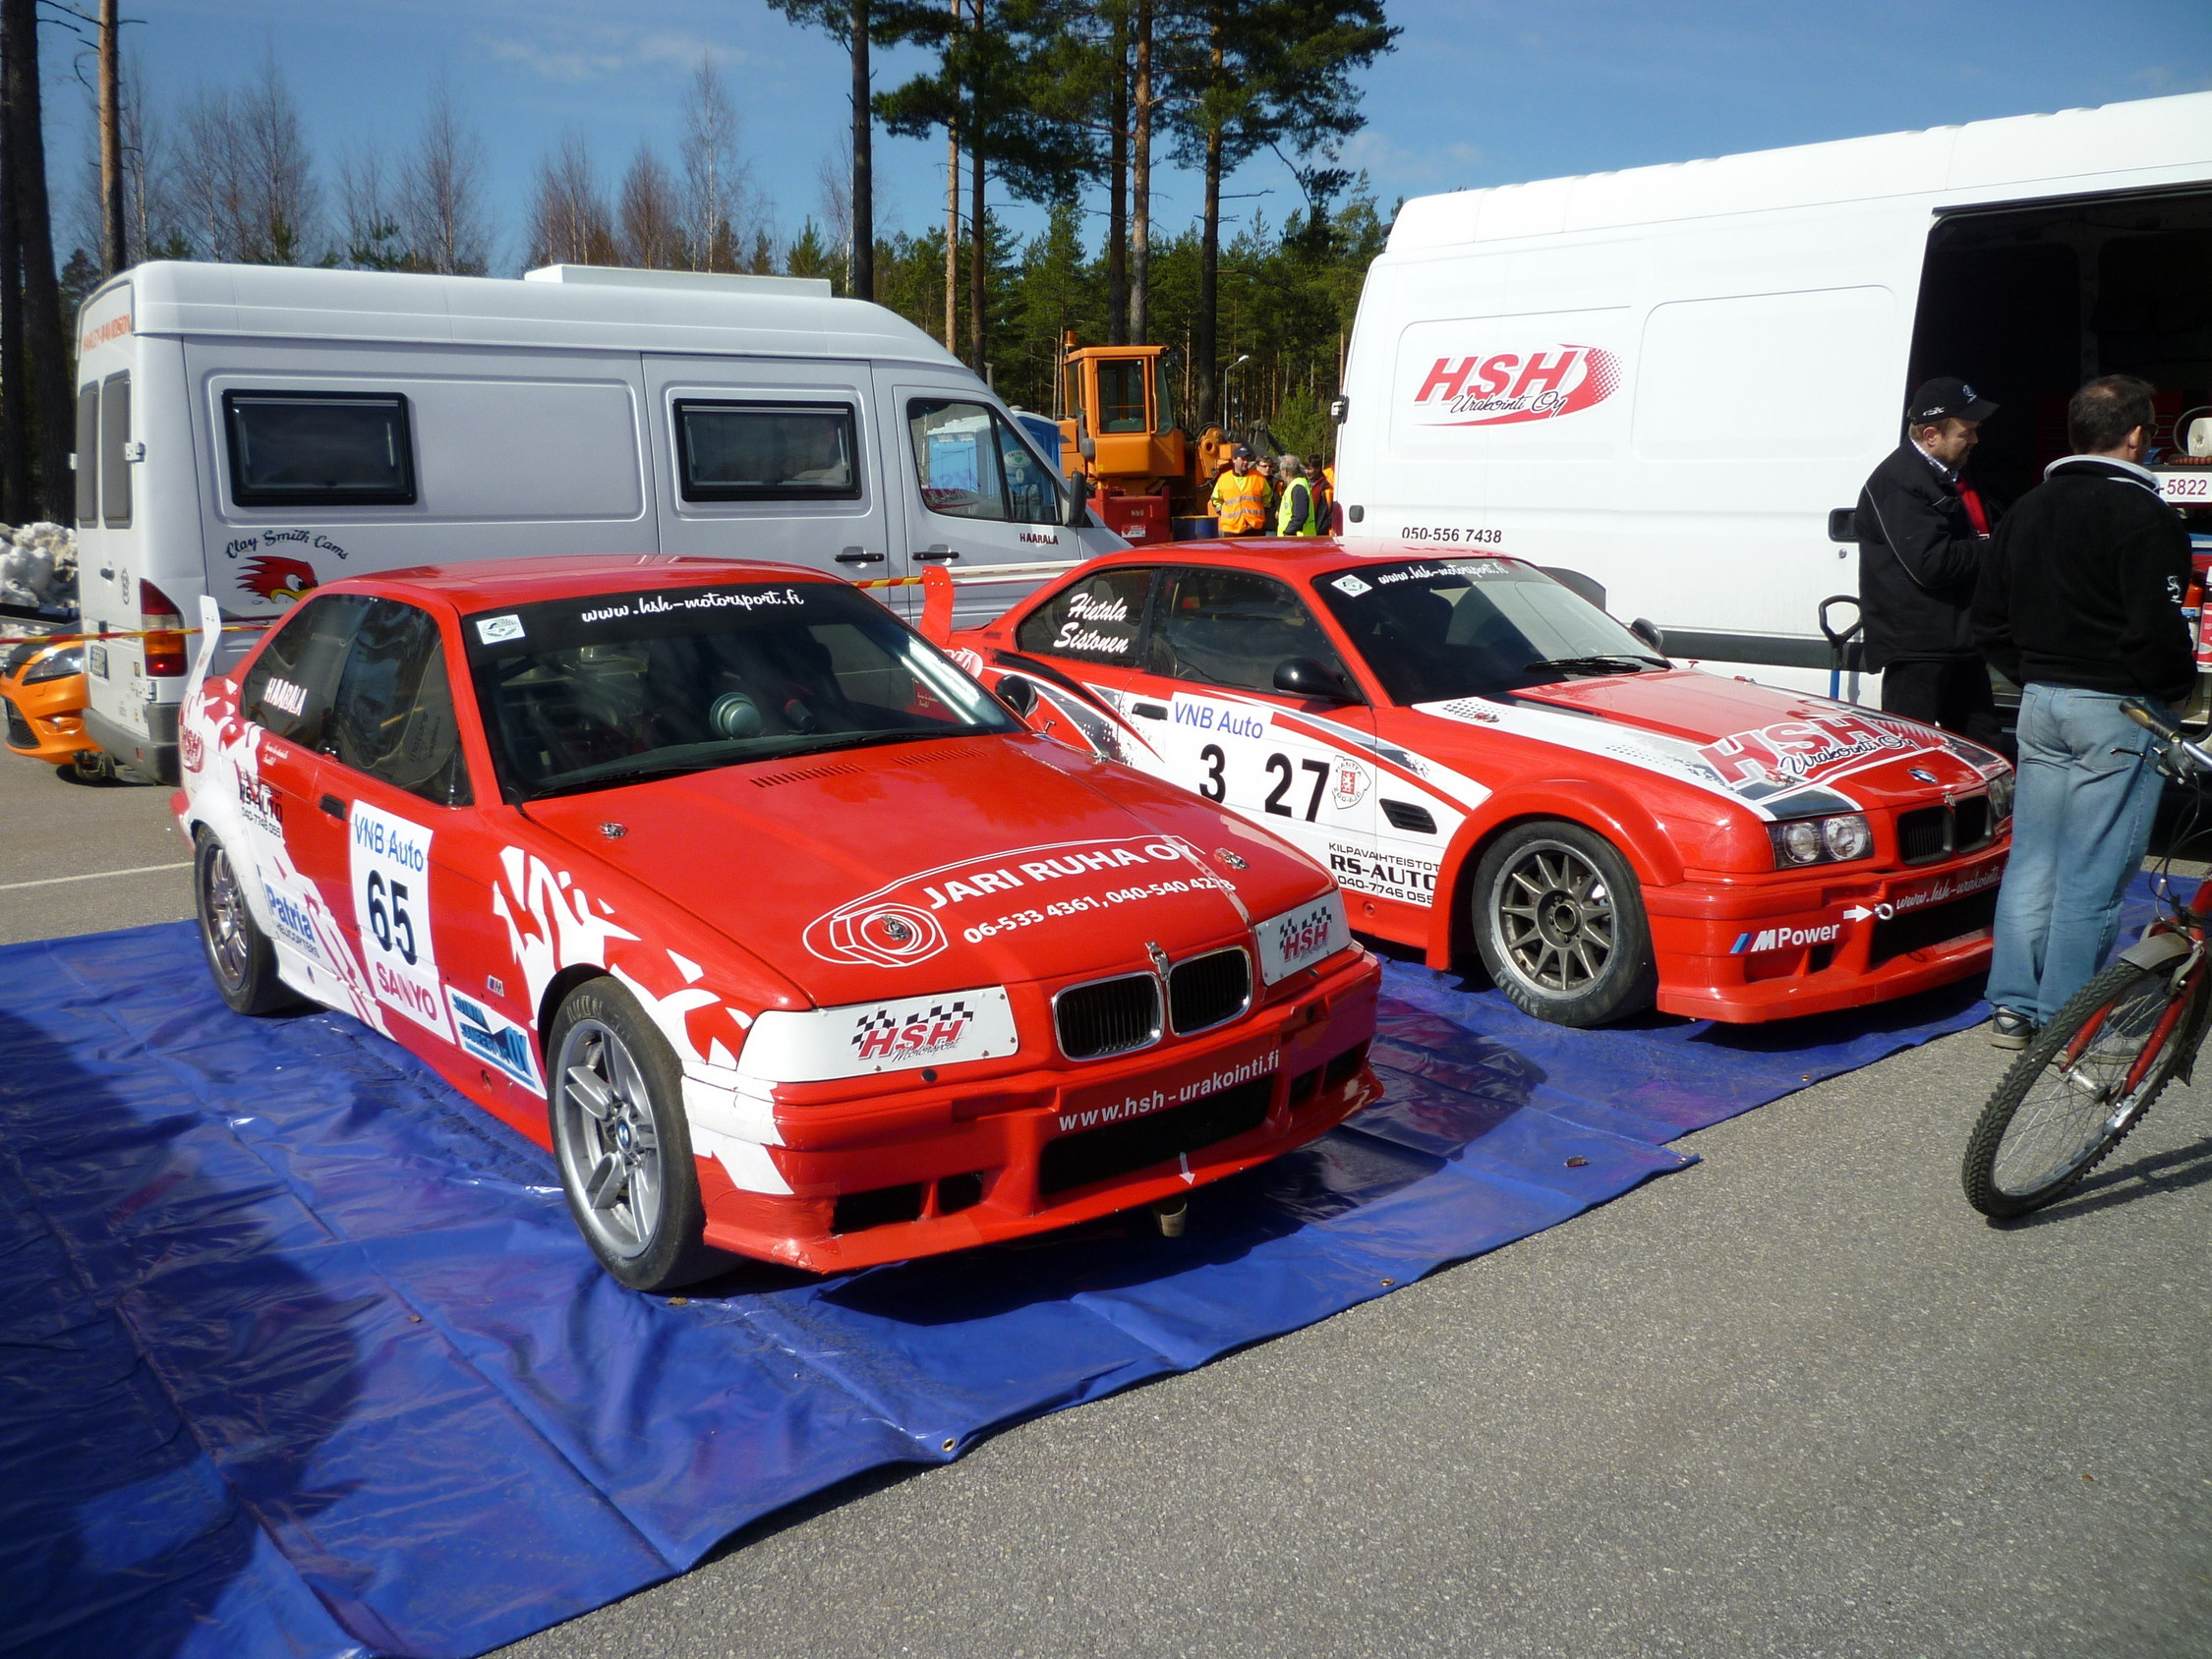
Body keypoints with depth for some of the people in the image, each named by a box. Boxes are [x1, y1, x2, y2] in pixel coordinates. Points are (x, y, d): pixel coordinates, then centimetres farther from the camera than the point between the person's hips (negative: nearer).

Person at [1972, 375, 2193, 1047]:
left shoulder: (2028, 509, 11)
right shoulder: (2145, 516, -13)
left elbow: (1989, 619, 15)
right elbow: (2157, 631, -17)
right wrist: (2175, 689, 0)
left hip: (2041, 702, 7)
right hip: (2118, 712, -7)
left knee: (2031, 857, 11)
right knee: (2093, 872, -1)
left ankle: (2012, 1007, 15)